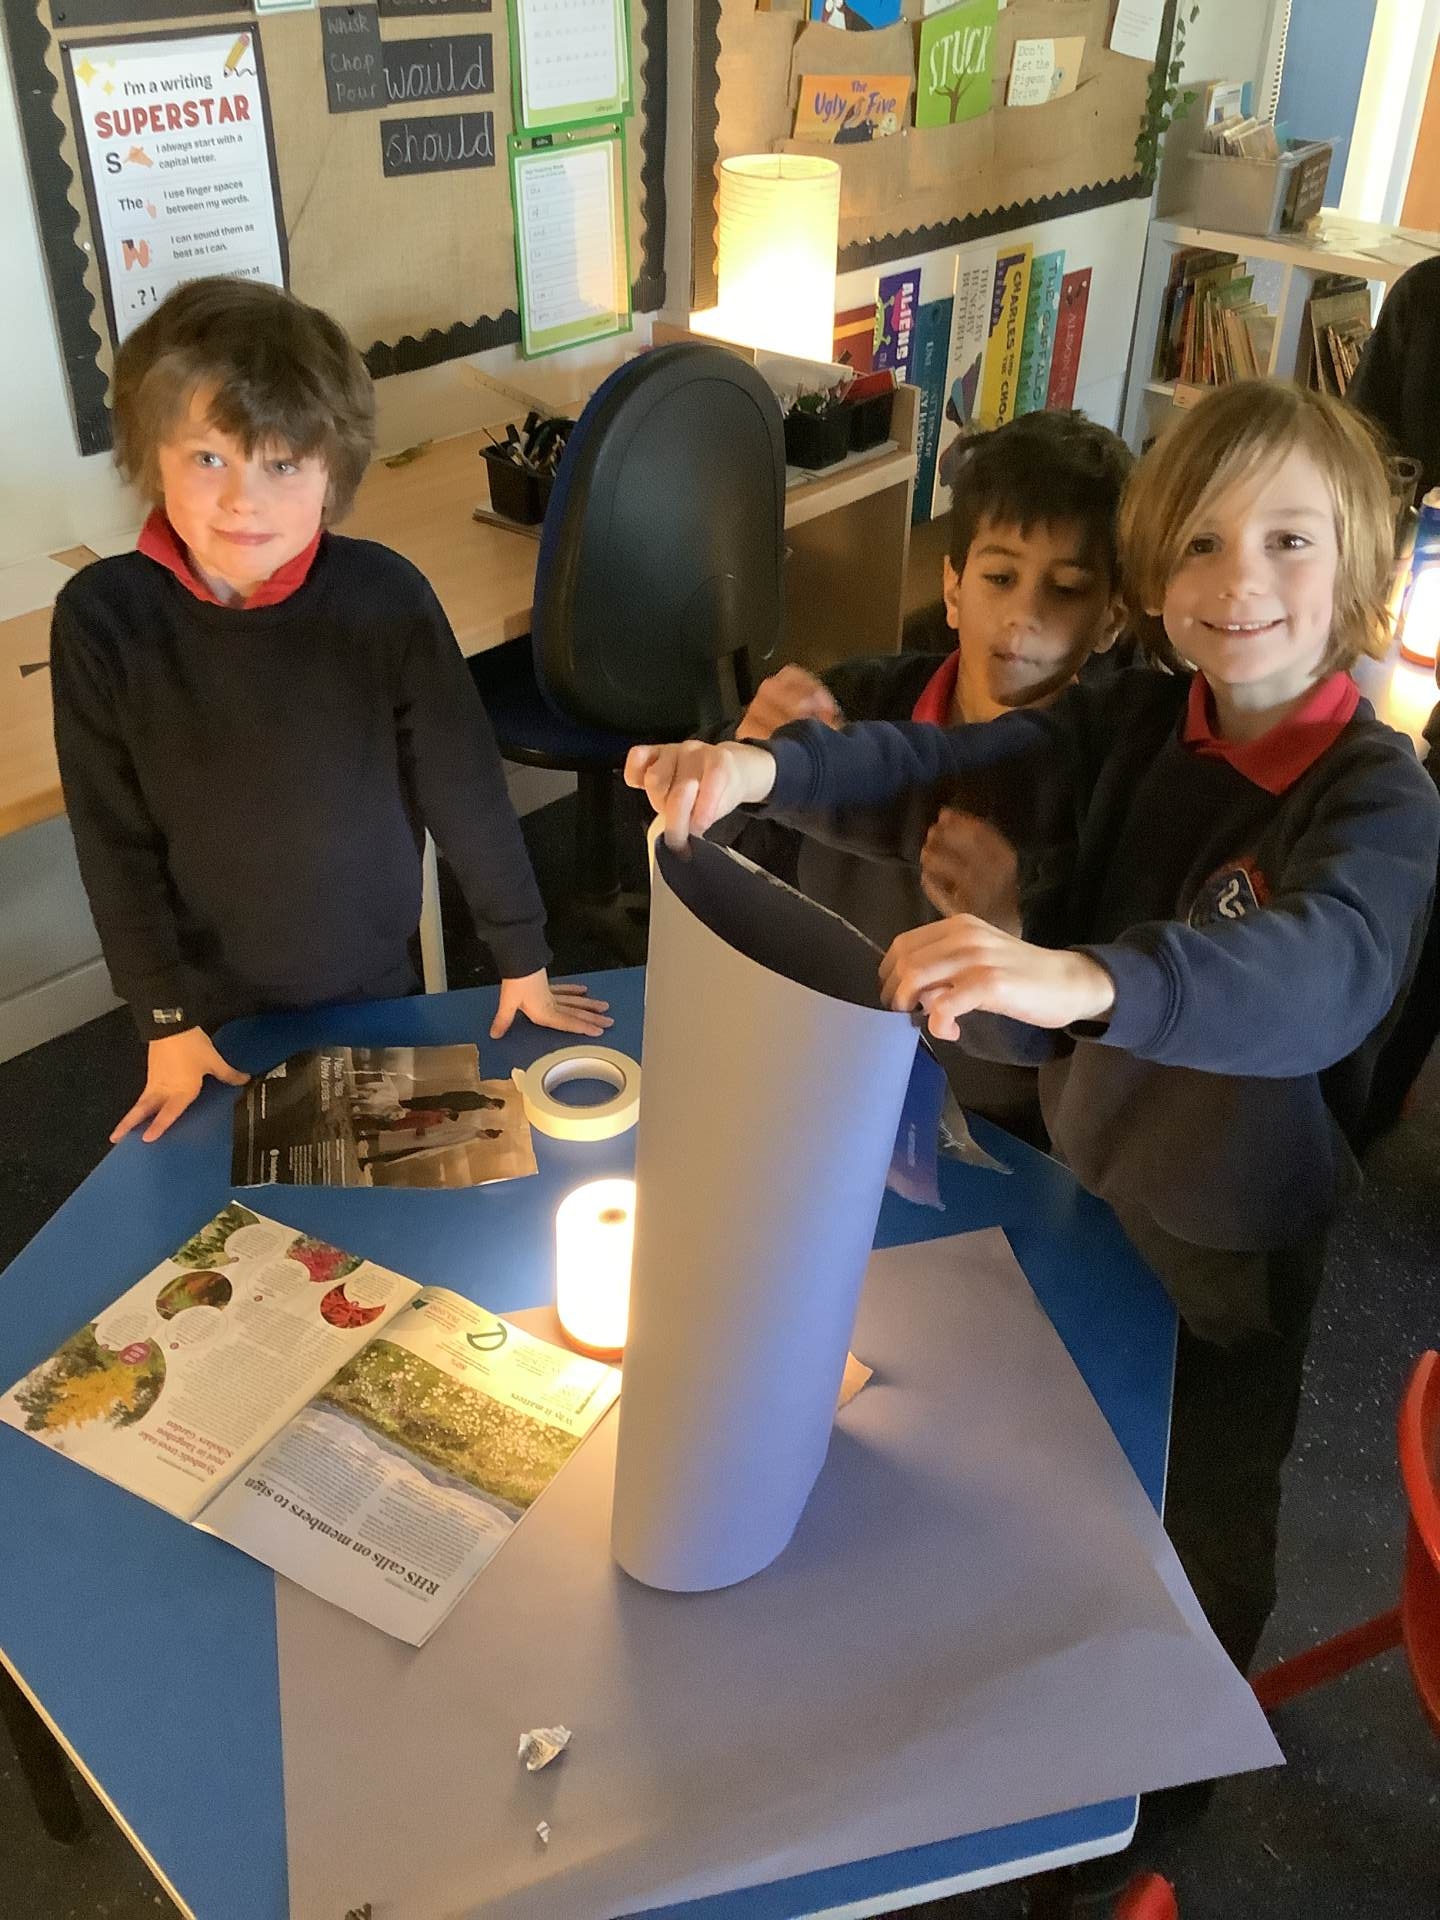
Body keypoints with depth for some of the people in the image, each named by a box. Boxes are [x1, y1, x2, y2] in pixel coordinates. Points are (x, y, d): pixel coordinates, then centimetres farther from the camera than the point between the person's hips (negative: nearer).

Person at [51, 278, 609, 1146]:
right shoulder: (102, 618, -19)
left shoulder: (386, 596, -22)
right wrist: (166, 1016, -5)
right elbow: (113, 836, -10)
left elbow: (465, 784, -12)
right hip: (210, 998, 1)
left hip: (373, 978, 0)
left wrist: (523, 958, -3)